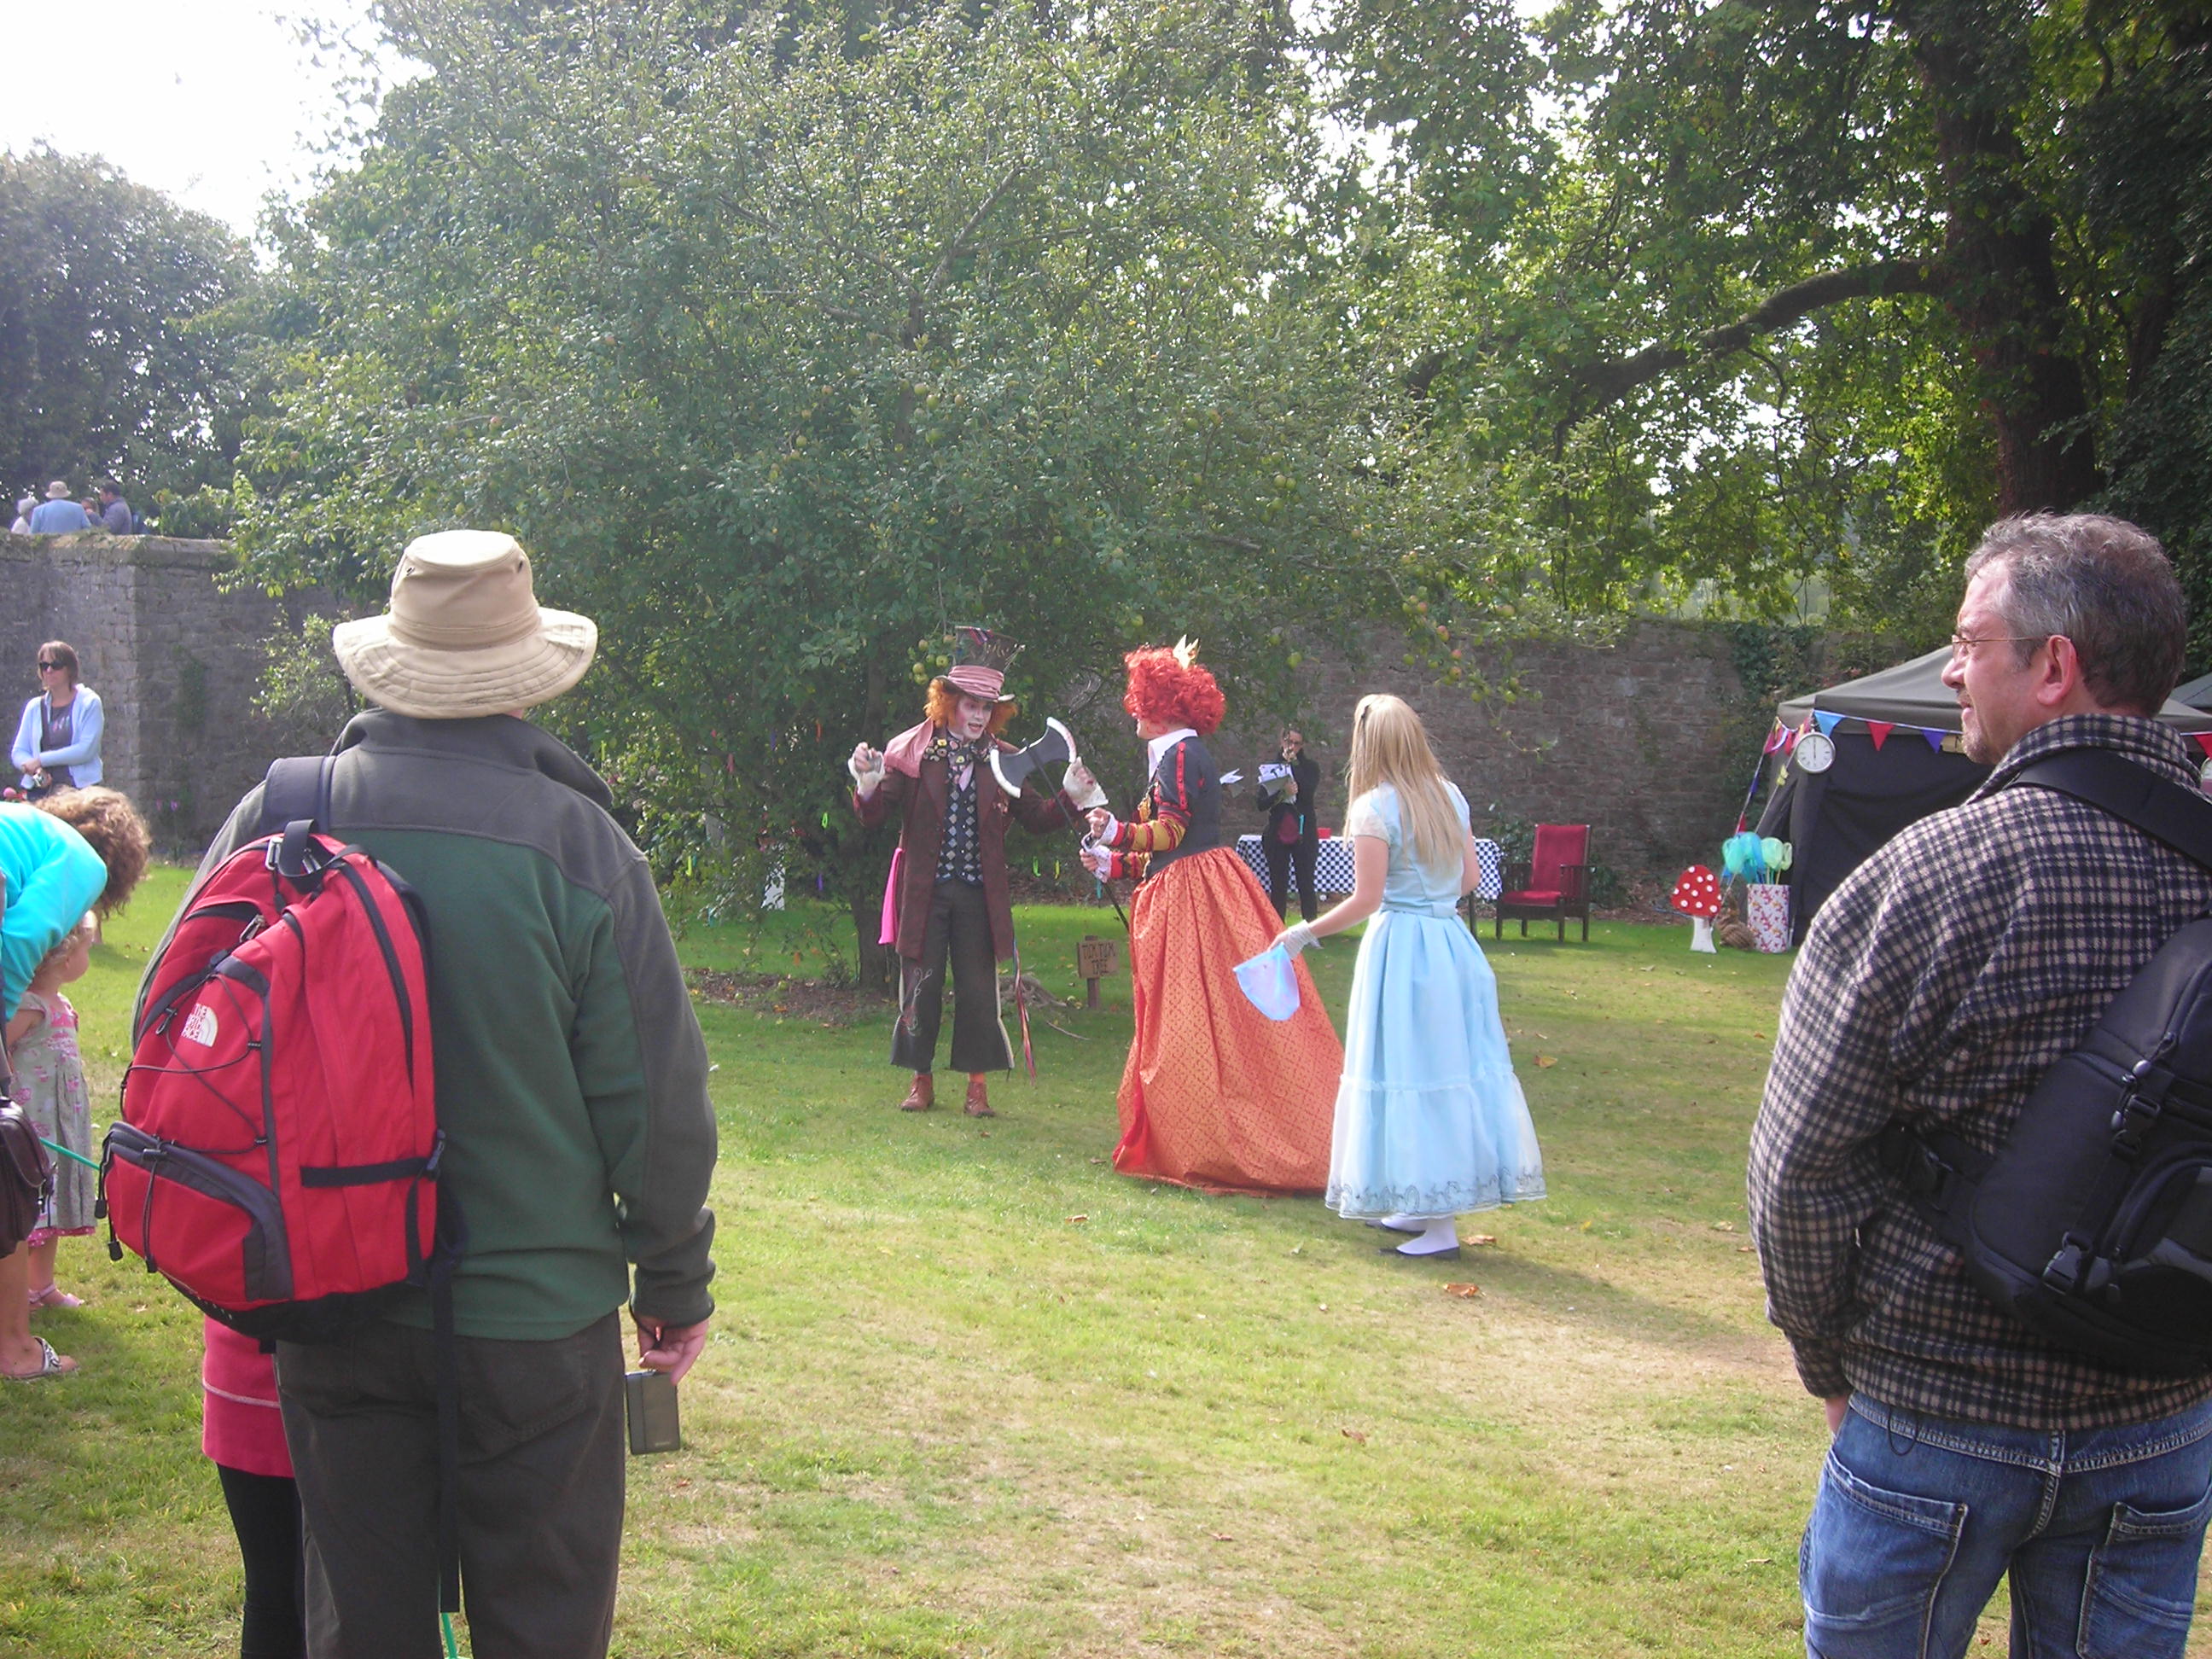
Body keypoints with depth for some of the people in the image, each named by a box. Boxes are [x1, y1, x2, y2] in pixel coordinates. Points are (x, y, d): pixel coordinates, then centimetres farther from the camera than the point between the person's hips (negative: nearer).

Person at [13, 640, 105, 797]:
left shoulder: (89, 703, 3)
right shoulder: (34, 707, 15)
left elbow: (87, 750, -8)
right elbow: (19, 752, 12)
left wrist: (41, 760, -10)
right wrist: (35, 770, -10)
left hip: (80, 788, -3)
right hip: (39, 789, 3)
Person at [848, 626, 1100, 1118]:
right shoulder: (913, 753, -1)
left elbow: (1035, 818, 10)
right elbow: (875, 815, -5)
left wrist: (1070, 797, -6)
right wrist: (867, 786, -26)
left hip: (978, 893, 2)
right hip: (924, 891, -1)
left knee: (979, 989, 2)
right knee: (921, 986, 4)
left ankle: (977, 1085, 13)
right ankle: (921, 1081, 18)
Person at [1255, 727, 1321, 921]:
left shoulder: (1310, 768, 6)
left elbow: (1308, 792, -14)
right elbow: (1260, 803, -2)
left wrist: (1293, 764, -9)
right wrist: (1282, 793, -19)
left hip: (1304, 834, -1)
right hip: (1277, 834, 1)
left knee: (1306, 885, -2)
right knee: (1278, 886, 2)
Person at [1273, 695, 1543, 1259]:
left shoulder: (1375, 807, -12)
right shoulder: (1450, 795, 7)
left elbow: (1366, 900, -14)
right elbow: (1470, 876, 12)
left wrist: (1305, 933, -4)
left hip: (1400, 948, -7)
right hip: (1452, 943, 7)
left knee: (1412, 1072, -2)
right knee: (1453, 1066, 11)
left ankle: (1439, 1228, -1)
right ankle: (1427, 1208, 21)